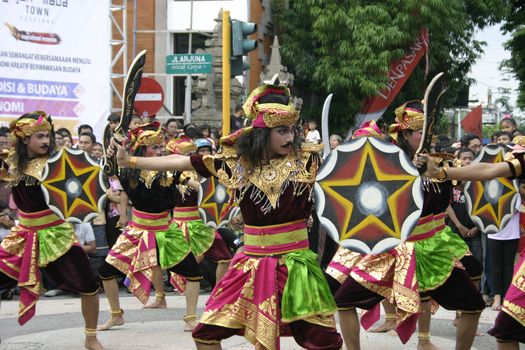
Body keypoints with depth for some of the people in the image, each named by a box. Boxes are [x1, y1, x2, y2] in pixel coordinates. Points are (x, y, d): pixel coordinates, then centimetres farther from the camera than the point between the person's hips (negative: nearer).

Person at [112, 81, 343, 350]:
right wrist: (128, 161, 4)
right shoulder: (236, 160, -1)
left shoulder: (306, 158, -5)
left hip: (294, 261, -2)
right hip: (252, 261, 2)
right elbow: (181, 161, 2)